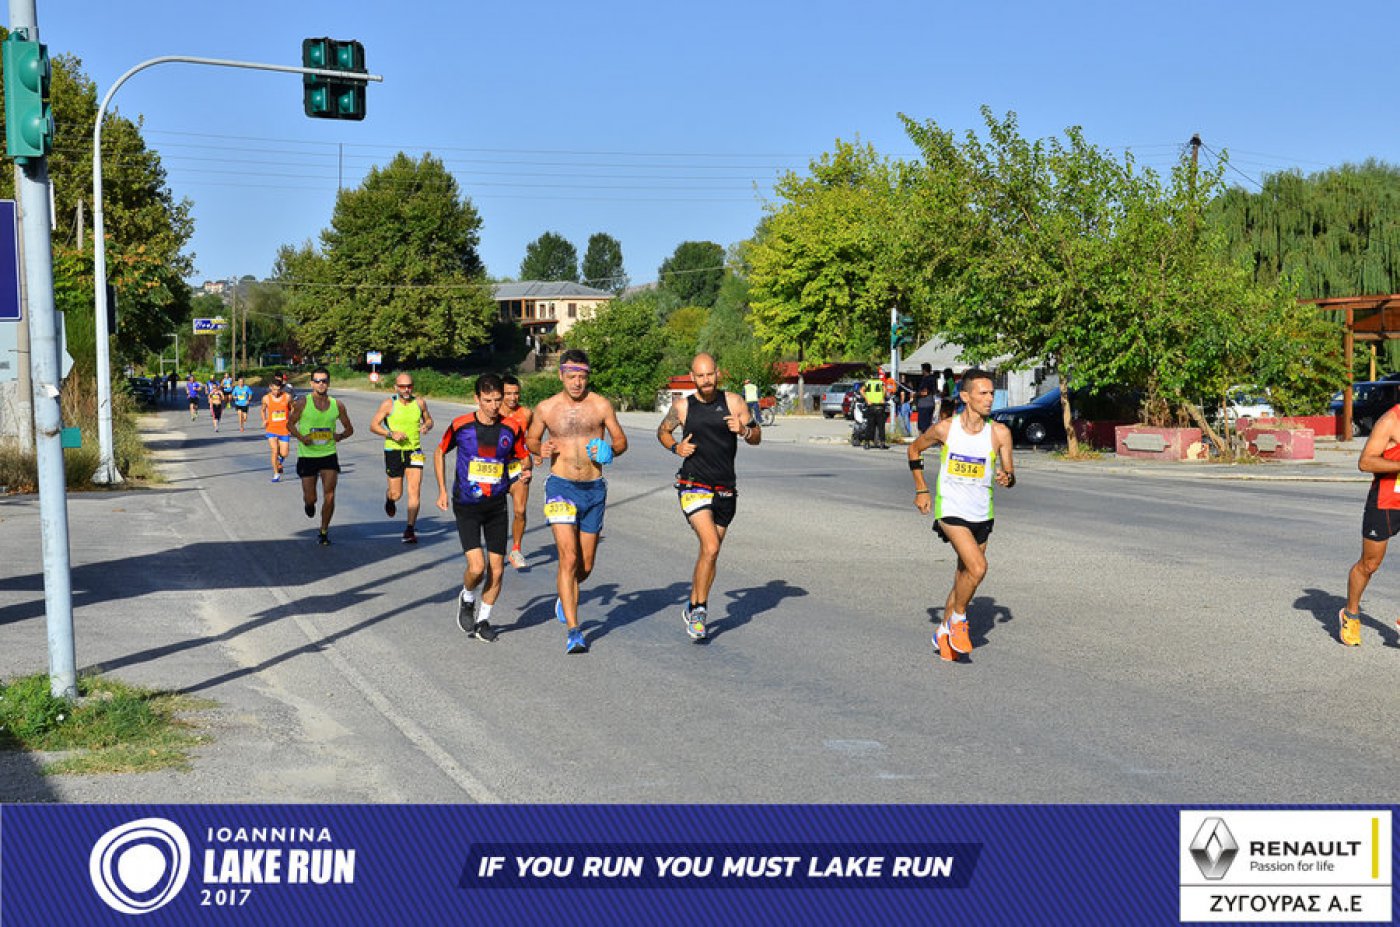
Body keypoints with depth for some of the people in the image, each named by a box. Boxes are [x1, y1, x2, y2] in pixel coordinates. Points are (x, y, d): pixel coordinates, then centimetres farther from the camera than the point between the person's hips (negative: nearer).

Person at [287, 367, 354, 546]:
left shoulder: (337, 406, 1)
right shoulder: (303, 403, -5)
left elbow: (349, 429, 13)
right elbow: (290, 424, 5)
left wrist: (340, 436, -9)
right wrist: (300, 437, -13)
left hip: (329, 455, 1)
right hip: (307, 455, -1)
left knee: (329, 496, -8)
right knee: (310, 498, 4)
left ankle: (324, 532, 10)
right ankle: (309, 504, 43)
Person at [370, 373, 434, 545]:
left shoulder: (419, 402, 2)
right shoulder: (388, 404, -6)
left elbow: (429, 420, 17)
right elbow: (373, 425, -3)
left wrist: (426, 426, -7)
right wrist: (391, 434, -19)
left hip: (414, 451, 2)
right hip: (394, 451, -2)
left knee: (414, 490, -10)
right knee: (396, 494, 4)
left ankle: (410, 529, -5)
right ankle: (389, 498, 43)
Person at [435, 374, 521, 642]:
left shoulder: (510, 429, -3)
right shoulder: (460, 425, -7)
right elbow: (440, 452, 9)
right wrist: (442, 490, 5)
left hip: (497, 504, 3)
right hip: (466, 504, -2)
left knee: (497, 570, 3)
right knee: (477, 566, -15)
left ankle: (483, 620, 24)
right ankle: (467, 600, 18)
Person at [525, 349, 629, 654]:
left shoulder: (601, 405, 1)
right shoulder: (546, 408, 1)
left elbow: (621, 440, 9)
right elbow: (530, 438, 16)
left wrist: (609, 451, -13)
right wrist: (540, 449, -7)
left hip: (594, 490, 2)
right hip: (561, 487, -2)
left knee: (586, 566, 10)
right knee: (568, 558, -16)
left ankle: (565, 597, 44)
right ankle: (573, 631, -12)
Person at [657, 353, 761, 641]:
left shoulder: (733, 402, 1)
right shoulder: (682, 407, 1)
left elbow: (757, 438, 5)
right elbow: (662, 431, 18)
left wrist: (744, 430, -17)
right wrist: (675, 447, -2)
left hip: (725, 490, 3)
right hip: (693, 486, -3)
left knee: (710, 553, 12)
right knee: (710, 548, -20)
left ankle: (693, 609, 30)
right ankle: (700, 609, -5)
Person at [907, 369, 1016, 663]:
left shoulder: (999, 433, -5)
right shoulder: (945, 428, -9)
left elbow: (1010, 474, 2)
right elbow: (914, 449, 9)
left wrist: (1007, 477, -22)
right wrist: (921, 490, 5)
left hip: (981, 514, 4)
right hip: (950, 509, -4)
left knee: (965, 576, 13)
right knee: (977, 568, -22)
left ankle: (944, 632, 33)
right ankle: (958, 618, 3)